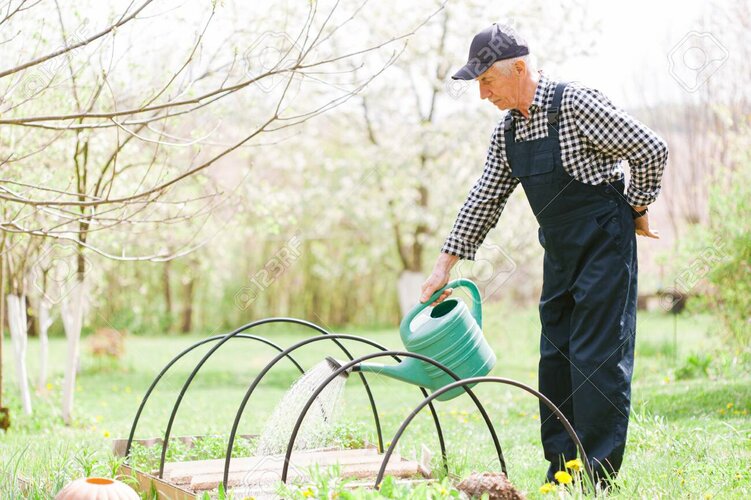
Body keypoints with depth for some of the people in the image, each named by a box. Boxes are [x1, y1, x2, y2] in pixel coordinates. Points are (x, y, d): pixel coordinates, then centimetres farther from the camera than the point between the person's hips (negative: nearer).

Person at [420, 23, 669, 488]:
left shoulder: (576, 103, -17)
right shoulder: (507, 130, 6)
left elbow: (652, 150, -14)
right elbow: (485, 199, 11)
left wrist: (636, 210, -2)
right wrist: (445, 266, 9)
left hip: (604, 245, -8)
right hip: (559, 255, 8)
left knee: (598, 359, -8)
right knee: (555, 359, 8)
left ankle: (597, 478, -4)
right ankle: (562, 473, 15)